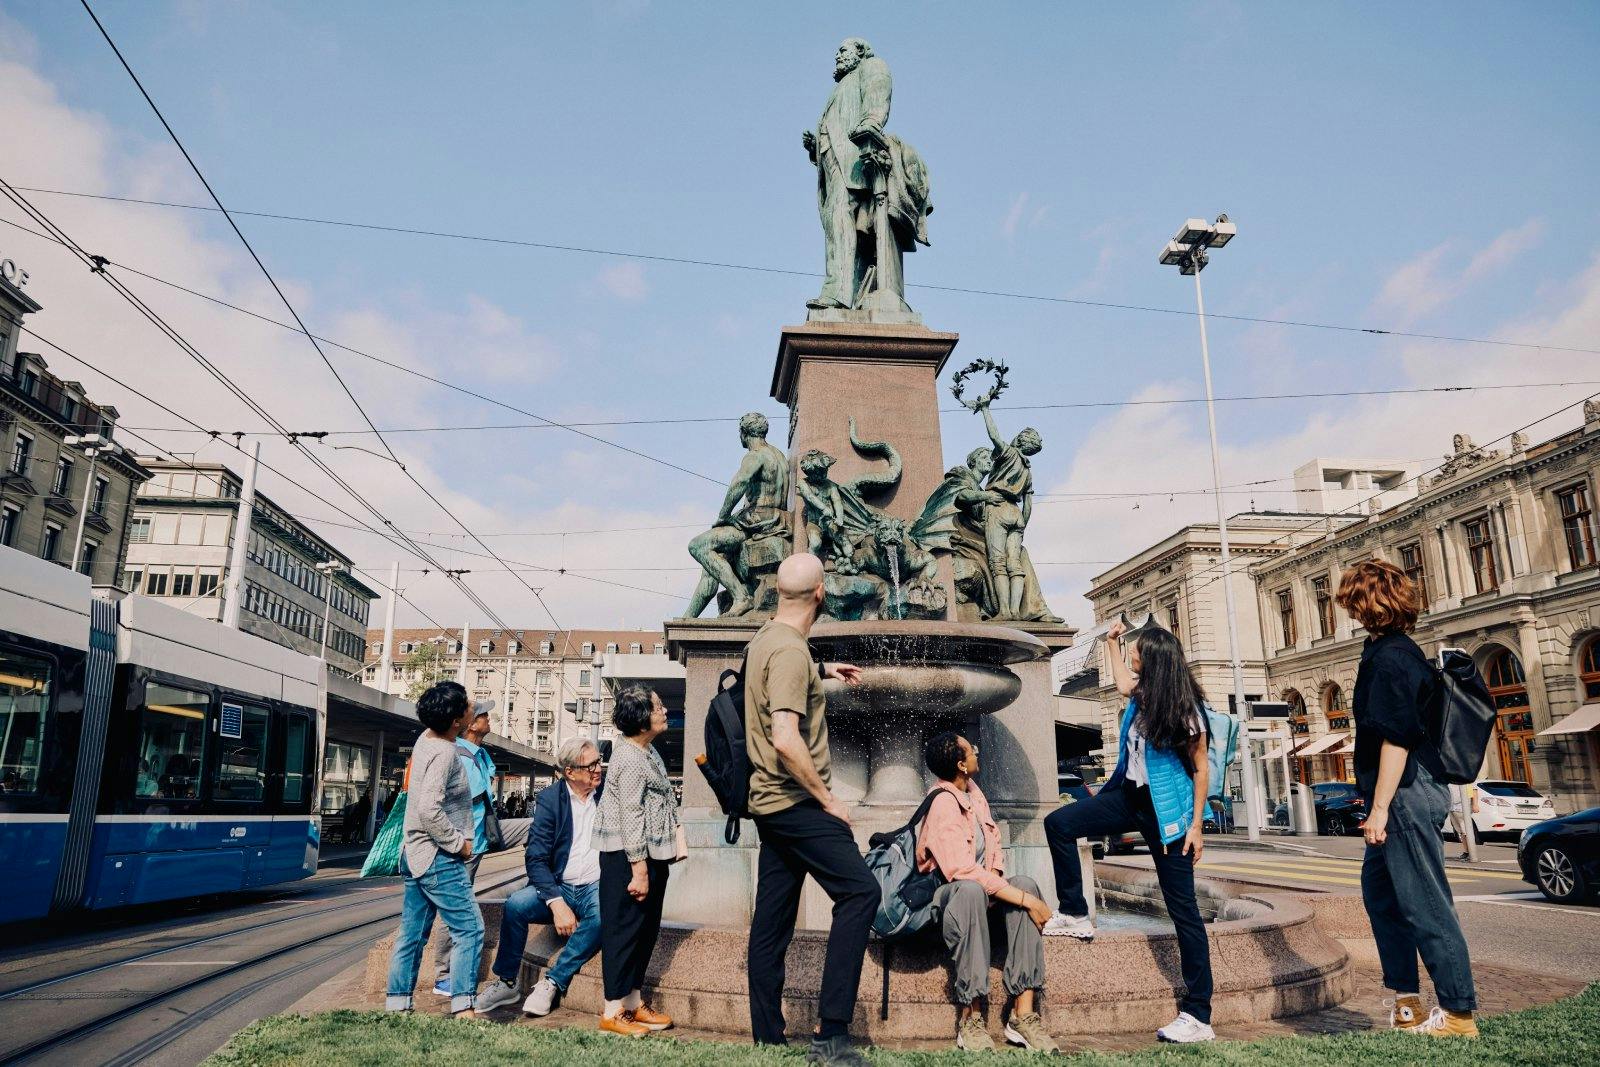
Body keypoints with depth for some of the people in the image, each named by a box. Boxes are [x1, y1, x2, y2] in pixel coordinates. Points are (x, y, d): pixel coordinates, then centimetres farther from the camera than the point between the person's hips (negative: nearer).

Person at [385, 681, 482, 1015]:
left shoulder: (426, 738, 7)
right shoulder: (444, 753, -21)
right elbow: (429, 810, -28)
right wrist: (459, 843, -18)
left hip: (415, 855, 10)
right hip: (438, 858, -10)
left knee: (412, 933, 14)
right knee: (469, 928, -4)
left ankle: (396, 1005, 20)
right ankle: (462, 1006, -4)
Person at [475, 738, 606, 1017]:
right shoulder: (550, 798, -3)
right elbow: (536, 859, -9)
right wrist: (557, 903, -22)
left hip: (596, 888, -1)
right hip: (558, 887, 1)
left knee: (604, 915, -33)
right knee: (515, 904, -26)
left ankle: (553, 983, -16)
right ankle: (506, 983, -3)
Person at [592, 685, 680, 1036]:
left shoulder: (648, 750, 12)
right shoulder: (630, 760, -20)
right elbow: (631, 817, -22)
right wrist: (639, 870, -22)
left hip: (651, 854, 10)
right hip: (628, 857, -10)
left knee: (646, 929, 15)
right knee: (625, 928, -2)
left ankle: (633, 1003, 26)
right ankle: (612, 1012, 8)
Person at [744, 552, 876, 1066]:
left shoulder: (764, 639, 12)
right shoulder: (790, 650, -18)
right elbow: (786, 740, -27)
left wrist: (822, 671, 37)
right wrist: (828, 799, -18)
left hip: (770, 802, 10)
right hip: (795, 802, -10)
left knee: (771, 923, 11)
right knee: (860, 890, -11)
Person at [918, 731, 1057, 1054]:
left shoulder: (973, 791, 8)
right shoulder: (943, 804, -20)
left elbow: (994, 843, 14)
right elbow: (961, 870, -29)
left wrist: (993, 876, -9)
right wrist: (1026, 901, -28)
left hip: (983, 894, 8)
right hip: (946, 898, -7)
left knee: (1025, 883, -21)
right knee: (971, 890, -39)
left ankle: (1023, 1014, -25)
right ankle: (970, 1018, -31)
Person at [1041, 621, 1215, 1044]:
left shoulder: (1184, 707, -17)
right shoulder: (1143, 693, 1)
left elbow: (1201, 770, -10)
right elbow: (1121, 684, 28)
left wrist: (1196, 824, -12)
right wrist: (1111, 642, 27)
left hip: (1165, 810, -7)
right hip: (1129, 796, 7)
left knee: (1183, 909, -2)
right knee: (1058, 823, -4)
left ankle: (1197, 1016, 3)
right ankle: (1075, 915, 7)